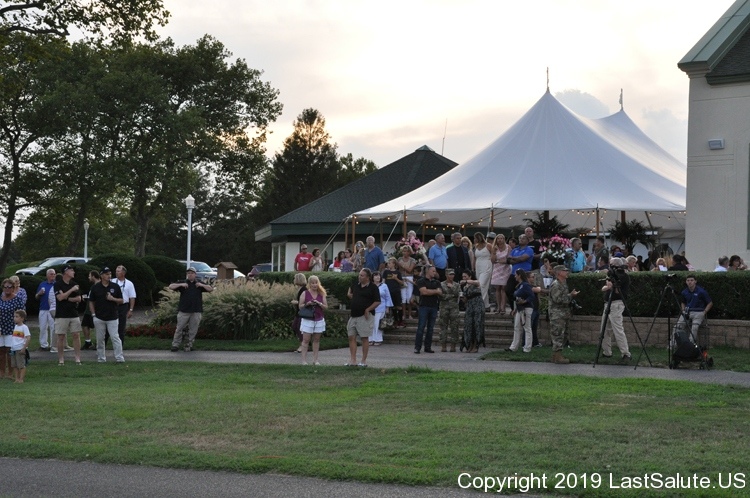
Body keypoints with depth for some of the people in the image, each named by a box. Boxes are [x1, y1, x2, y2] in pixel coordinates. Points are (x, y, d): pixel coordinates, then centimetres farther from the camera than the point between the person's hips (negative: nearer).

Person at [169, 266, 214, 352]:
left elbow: (211, 289, 9)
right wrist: (181, 285, -12)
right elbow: (171, 287, 1)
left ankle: (188, 346, 11)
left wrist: (202, 285, -5)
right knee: (179, 328, -1)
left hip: (196, 311, 1)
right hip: (183, 311, -1)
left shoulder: (199, 284, 15)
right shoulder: (182, 283, 11)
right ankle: (176, 344, 8)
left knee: (193, 330, 3)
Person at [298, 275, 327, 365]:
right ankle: (304, 359, -3)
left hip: (319, 320, 2)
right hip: (307, 320, -2)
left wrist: (319, 304, -13)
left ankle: (315, 359, 10)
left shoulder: (321, 294, 6)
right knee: (306, 340, -5)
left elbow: (326, 307, 5)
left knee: (316, 340, 5)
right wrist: (307, 304, -17)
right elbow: (300, 306, 1)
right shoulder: (305, 293, 0)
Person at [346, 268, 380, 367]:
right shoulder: (356, 284, 9)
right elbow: (350, 291, 31)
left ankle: (364, 361, 6)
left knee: (365, 338, 0)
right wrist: (349, 294, 12)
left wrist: (368, 309, -16)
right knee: (351, 337, 4)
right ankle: (353, 361, 8)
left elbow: (377, 302, -11)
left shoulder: (373, 287, -8)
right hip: (353, 315, 6)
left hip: (364, 316, -6)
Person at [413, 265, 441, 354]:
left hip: (434, 307, 5)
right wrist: (435, 291, -3)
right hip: (424, 306, -5)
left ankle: (428, 347, 9)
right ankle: (417, 347, -7)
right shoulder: (421, 281, 2)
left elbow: (440, 292, 4)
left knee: (431, 328, 4)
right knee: (421, 327, -8)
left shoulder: (437, 282, 16)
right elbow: (424, 291, -12)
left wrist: (429, 291, -8)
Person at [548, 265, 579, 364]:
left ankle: (557, 355, 16)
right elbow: (557, 299, -22)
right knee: (558, 335, -10)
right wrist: (571, 295, -16)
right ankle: (557, 356, -8)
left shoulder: (564, 283, 19)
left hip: (564, 314, 10)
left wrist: (572, 295, 12)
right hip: (557, 314, -10)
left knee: (564, 335, 11)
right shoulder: (555, 285, -13)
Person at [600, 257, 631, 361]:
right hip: (608, 304, 9)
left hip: (616, 305, -9)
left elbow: (618, 291, -13)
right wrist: (608, 286, -13)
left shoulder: (624, 277, -6)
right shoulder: (612, 276, 17)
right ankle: (607, 352, 20)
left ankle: (626, 354, -15)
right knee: (605, 330, 12)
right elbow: (603, 289, 6)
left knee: (618, 330, -14)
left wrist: (612, 286, -23)